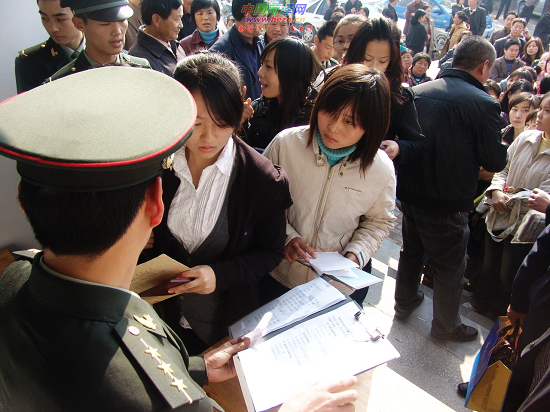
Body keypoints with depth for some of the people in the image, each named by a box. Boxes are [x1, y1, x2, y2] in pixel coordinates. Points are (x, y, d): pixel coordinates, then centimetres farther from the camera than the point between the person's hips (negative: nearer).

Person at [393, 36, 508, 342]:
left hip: (410, 192, 6)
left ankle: (404, 303, 45)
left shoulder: (418, 92, -2)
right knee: (450, 267, 14)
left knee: (411, 250, 25)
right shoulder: (483, 103, -17)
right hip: (448, 203, -5)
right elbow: (495, 162, -11)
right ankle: (445, 325, 32)